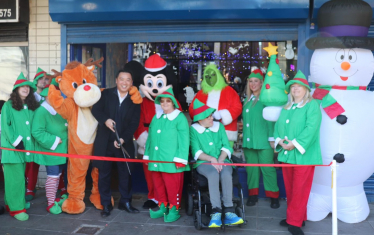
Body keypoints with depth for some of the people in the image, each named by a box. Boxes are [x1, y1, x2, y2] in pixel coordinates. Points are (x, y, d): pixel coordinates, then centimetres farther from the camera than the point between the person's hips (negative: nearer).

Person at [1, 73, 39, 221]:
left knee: (19, 177, 9)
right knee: (16, 178, -7)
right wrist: (15, 141, -13)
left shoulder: (31, 107, 13)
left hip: (25, 148, 5)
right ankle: (16, 208, 1)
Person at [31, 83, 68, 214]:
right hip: (50, 151, -8)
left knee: (57, 175, 15)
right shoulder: (41, 111, -16)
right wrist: (54, 141, -19)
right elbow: (37, 132, -23)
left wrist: (63, 139, 7)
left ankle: (54, 199, 29)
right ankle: (51, 204, 9)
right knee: (53, 177, -3)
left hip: (60, 151, 8)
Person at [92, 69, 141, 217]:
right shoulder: (106, 94, 4)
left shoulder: (134, 100, 3)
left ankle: (125, 202, 24)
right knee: (104, 173, 6)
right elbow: (95, 109, -5)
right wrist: (105, 120, -24)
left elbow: (134, 123, -4)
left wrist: (123, 139, -16)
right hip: (104, 142, 0)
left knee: (125, 173, 8)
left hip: (124, 143, 1)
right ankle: (106, 204, 19)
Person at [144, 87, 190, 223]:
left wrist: (180, 159, -13)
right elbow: (150, 137, 16)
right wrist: (147, 155, 15)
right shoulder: (156, 118, 13)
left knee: (172, 186, 1)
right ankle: (162, 206, 30)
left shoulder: (180, 118, -5)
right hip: (156, 159, 6)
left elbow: (184, 140, -9)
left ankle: (174, 209, 17)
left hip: (171, 161, -6)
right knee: (158, 184, 14)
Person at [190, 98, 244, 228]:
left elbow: (226, 147, 6)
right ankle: (216, 211, -36)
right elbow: (196, 152, -4)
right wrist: (211, 159, -18)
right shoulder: (193, 130, 4)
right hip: (203, 163, -2)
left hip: (221, 161, 2)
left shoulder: (219, 126, 13)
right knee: (213, 174, -36)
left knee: (226, 174, -32)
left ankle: (228, 211, -31)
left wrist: (220, 160, -12)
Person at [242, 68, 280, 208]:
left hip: (263, 141, -6)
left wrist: (272, 138, -11)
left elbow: (271, 119, -7)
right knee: (251, 168, 9)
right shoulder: (247, 100, 15)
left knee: (267, 168, -3)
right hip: (249, 140, 6)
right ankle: (253, 195, 19)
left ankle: (273, 196, 7)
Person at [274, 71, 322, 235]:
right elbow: (278, 126, 14)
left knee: (300, 189, -3)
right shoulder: (285, 108, 17)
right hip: (286, 153, 7)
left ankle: (294, 221, 5)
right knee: (290, 188, 12)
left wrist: (295, 144, -19)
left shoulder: (312, 105, -4)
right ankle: (297, 217, 26)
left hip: (303, 154, -7)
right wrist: (279, 141, -5)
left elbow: (311, 128, -16)